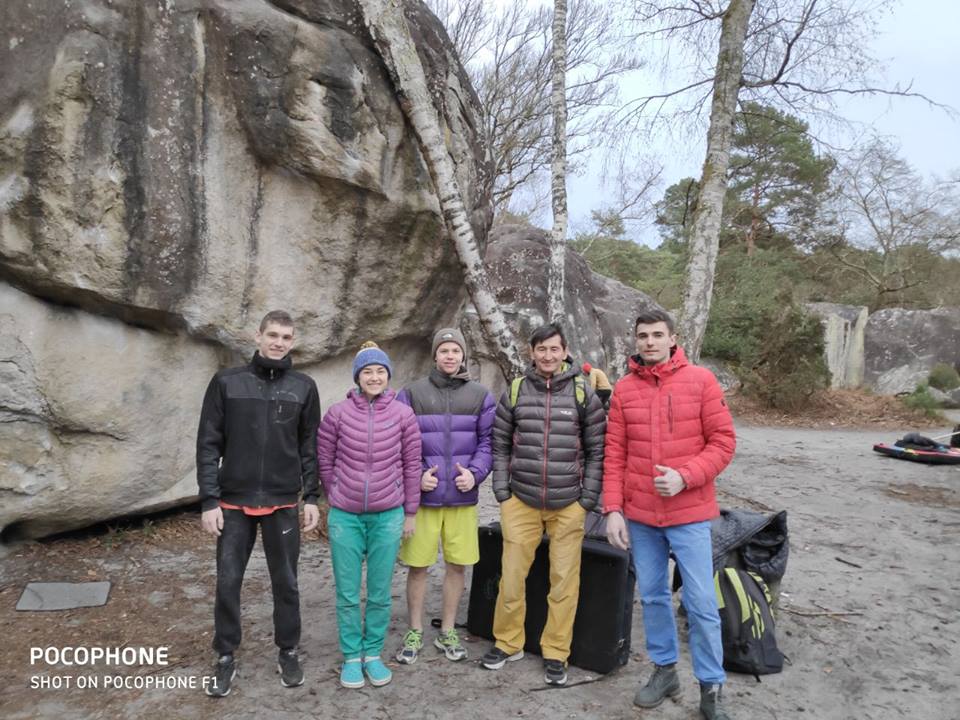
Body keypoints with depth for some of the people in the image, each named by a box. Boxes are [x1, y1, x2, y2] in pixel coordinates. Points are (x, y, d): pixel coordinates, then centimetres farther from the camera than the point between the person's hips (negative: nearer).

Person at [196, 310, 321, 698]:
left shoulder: (304, 388, 2)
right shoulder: (227, 382, -2)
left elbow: (310, 447, 5)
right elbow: (209, 444, -2)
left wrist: (311, 497, 0)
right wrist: (209, 500, -7)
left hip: (283, 503, 1)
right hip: (234, 503, 0)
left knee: (286, 583, 10)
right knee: (228, 583, 8)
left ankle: (288, 653, 28)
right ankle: (226, 659, 25)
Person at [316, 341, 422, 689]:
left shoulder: (403, 414, -3)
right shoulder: (338, 413, -4)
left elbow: (412, 465, 3)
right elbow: (324, 461, 5)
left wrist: (410, 513, 5)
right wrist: (337, 498, 11)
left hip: (388, 516, 0)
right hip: (345, 516, 0)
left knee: (380, 592, 10)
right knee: (347, 593, 8)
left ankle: (373, 654, 27)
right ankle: (351, 657, 25)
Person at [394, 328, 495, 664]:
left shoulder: (481, 396, 5)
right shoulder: (412, 393, 0)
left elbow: (488, 441, 4)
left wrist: (475, 473, -11)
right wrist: (416, 475, -12)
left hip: (462, 497, 2)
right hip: (422, 497, -1)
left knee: (456, 565, 9)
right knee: (418, 566, 6)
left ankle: (447, 632, 27)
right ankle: (415, 633, 24)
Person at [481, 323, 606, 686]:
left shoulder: (583, 392, 0)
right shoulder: (515, 391, 3)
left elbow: (597, 448, 1)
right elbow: (500, 444, 7)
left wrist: (588, 497, -3)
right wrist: (502, 491, 1)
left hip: (568, 504, -1)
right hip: (521, 501, 1)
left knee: (564, 581, 6)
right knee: (512, 576, 7)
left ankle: (555, 653, 22)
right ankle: (507, 642, 27)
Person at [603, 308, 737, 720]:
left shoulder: (700, 381, -5)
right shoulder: (624, 389, 2)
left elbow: (723, 441, -6)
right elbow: (615, 454, 3)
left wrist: (685, 477, -19)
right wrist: (613, 510, -3)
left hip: (689, 514, -3)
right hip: (640, 515, 3)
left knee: (701, 603, 3)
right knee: (652, 596, 14)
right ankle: (664, 670, 33)